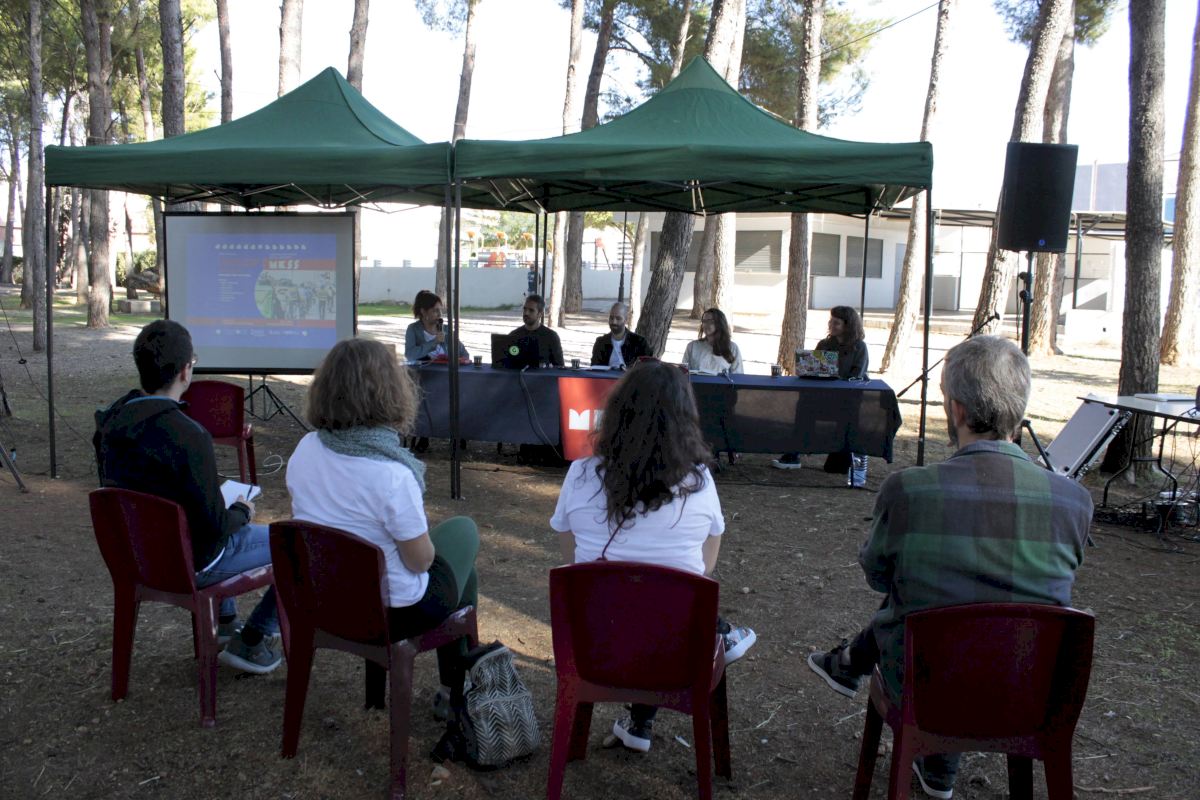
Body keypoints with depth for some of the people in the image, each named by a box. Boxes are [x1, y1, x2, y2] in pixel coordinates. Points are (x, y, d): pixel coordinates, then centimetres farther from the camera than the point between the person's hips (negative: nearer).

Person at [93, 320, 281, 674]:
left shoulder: (112, 421, -7)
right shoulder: (188, 436, -31)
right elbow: (214, 526, -26)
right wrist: (241, 511, -3)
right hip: (185, 564, -8)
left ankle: (225, 621, 43)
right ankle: (252, 642, 14)